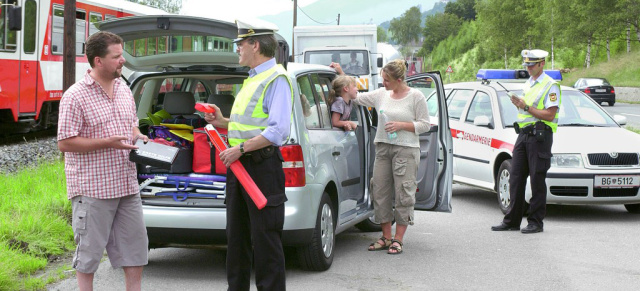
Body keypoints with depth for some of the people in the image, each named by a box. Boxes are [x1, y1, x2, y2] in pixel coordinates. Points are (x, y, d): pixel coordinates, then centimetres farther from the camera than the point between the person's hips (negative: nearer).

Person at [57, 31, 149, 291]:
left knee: (135, 244, 11)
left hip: (127, 186, 7)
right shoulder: (75, 96, -12)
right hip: (92, 189, -7)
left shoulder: (124, 89, 11)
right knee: (89, 250, 3)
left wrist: (139, 138, 2)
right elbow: (64, 142, -14)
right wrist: (107, 143, -20)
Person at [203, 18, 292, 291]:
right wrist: (223, 122, 14)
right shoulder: (251, 79, 19)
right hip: (239, 165, 10)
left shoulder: (276, 79, -12)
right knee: (236, 235, 15)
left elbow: (277, 130, -22)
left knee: (264, 238, -6)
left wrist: (241, 148, -23)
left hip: (262, 166, -10)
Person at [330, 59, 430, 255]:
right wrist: (341, 74, 13)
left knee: (403, 193, -5)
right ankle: (386, 237, 14)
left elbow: (425, 125, -1)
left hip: (406, 150, -5)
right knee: (380, 191, 4)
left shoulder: (415, 97, -2)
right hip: (383, 148, 5)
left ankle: (398, 239, 1)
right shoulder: (381, 94, 9)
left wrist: (401, 125, -12)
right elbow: (355, 97, 16)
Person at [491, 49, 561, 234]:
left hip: (540, 136, -7)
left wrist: (526, 107, -15)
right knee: (516, 178, 5)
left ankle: (536, 222, 2)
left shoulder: (551, 86, -5)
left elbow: (549, 115, -14)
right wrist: (518, 104, 6)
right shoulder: (527, 85, 19)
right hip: (523, 134, 7)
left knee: (537, 181, -4)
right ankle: (512, 220, 10)